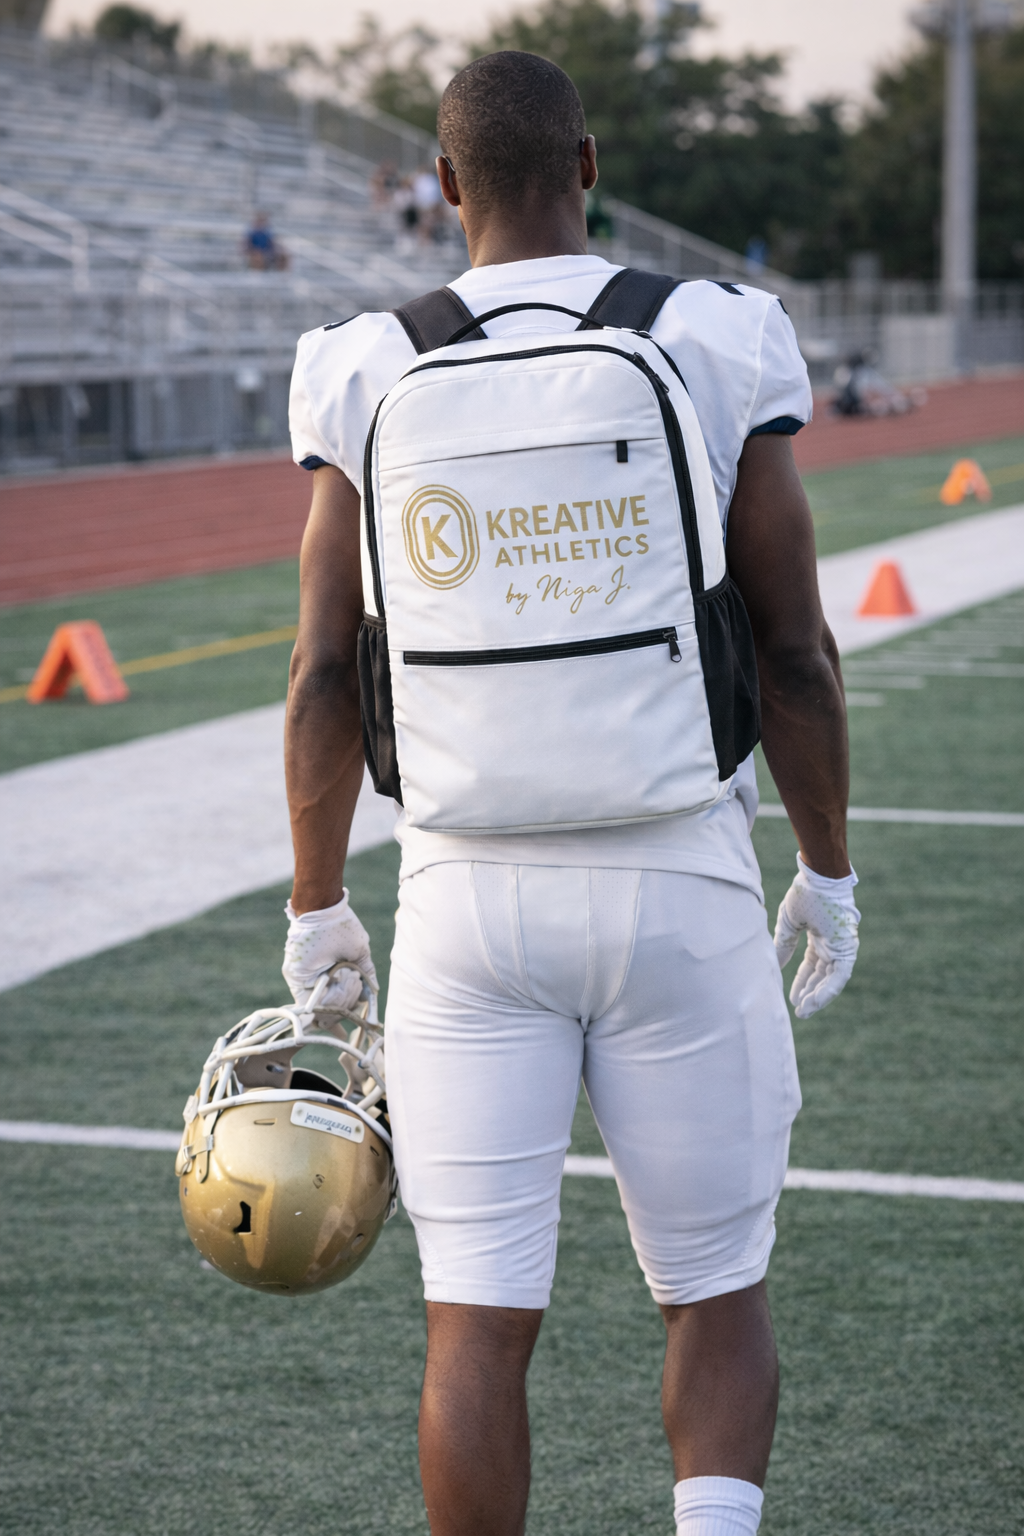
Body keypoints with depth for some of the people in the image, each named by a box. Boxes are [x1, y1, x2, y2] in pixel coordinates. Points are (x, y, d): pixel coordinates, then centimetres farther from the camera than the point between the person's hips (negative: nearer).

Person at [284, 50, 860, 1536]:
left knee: (480, 1320, 7)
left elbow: (327, 672, 0)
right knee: (716, 1295, 14)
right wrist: (828, 868, 11)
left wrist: (317, 905, 11)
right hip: (679, 882, -1)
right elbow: (794, 652, -2)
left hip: (469, 890, 1)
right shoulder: (719, 347, -4)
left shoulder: (372, 375, -1)